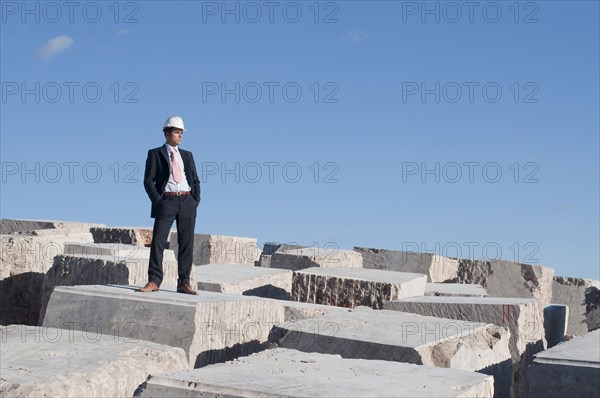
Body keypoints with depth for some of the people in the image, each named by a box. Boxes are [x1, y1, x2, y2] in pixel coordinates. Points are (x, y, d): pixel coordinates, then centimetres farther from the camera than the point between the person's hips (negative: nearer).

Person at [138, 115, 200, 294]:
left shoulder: (187, 155, 19)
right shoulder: (155, 154, 7)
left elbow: (195, 180, 19)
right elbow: (148, 180, 1)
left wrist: (196, 200, 4)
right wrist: (157, 201, -9)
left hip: (187, 202, 4)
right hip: (167, 201, -3)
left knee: (186, 243, 2)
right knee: (158, 241, -10)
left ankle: (184, 283, 6)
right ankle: (154, 281, -7)